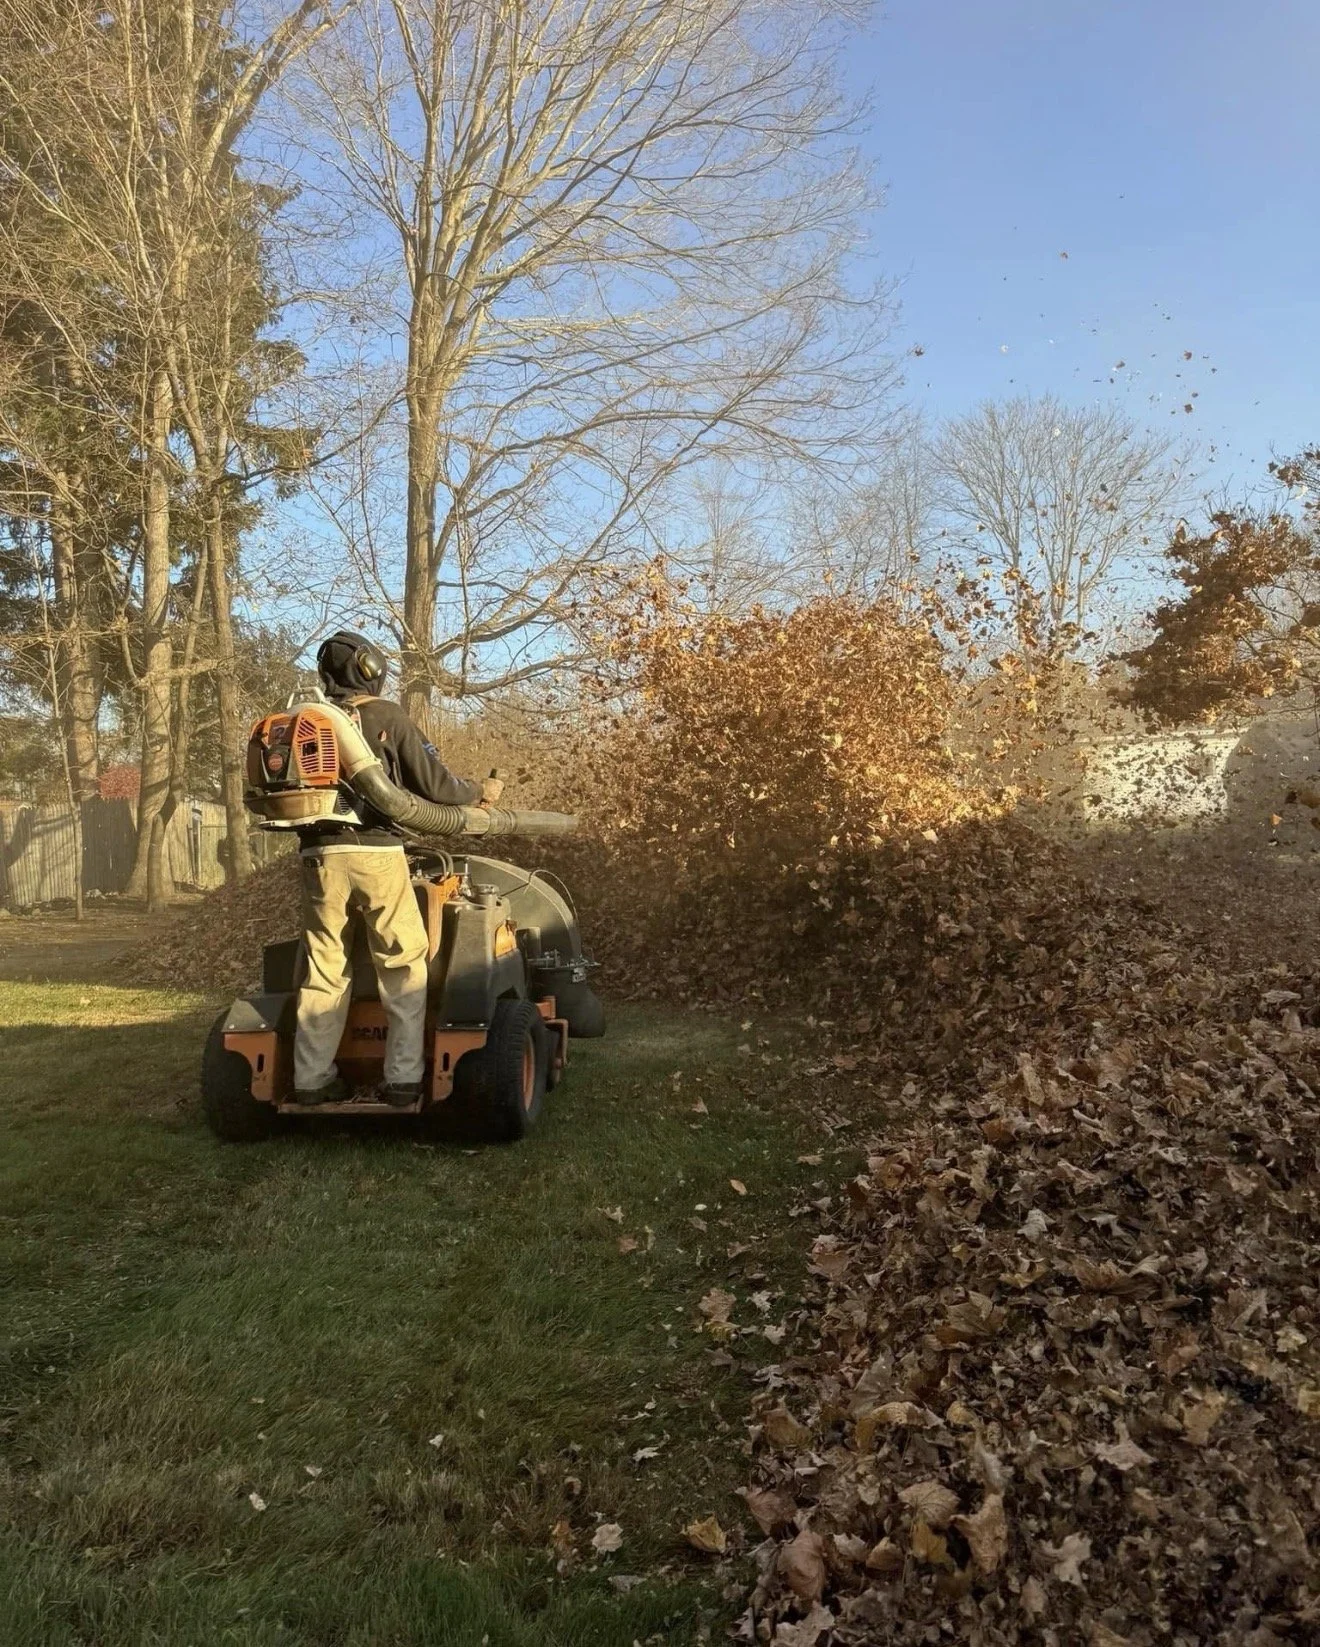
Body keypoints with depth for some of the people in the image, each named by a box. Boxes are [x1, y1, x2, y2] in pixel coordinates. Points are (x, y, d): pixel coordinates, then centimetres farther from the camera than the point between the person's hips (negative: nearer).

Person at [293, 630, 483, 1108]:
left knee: (325, 969, 11)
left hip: (319, 854, 4)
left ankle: (312, 1078, 14)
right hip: (376, 853, -4)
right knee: (403, 966, 5)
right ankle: (403, 1077, 2)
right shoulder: (387, 717, 0)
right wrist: (476, 794, 15)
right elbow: (434, 785, -3)